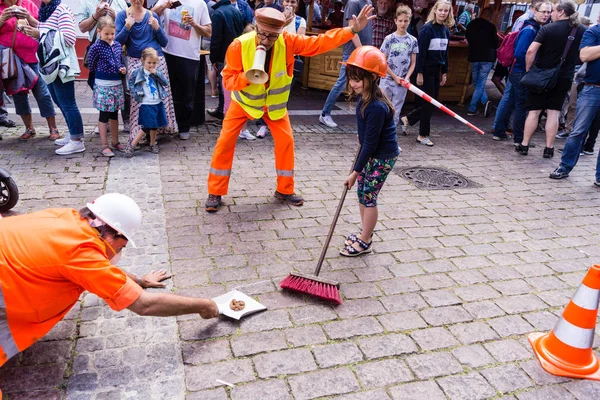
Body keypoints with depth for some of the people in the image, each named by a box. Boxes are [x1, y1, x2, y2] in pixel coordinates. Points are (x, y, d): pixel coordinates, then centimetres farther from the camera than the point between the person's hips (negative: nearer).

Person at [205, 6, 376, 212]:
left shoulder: (287, 41, -24)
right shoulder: (239, 45, -28)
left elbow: (319, 42, -23)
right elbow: (228, 79, -22)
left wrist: (353, 30, -30)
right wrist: (247, 77, -42)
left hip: (275, 101, 2)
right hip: (244, 100, -2)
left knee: (285, 141, -3)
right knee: (225, 141, -7)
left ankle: (284, 190, 15)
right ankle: (215, 193, 8)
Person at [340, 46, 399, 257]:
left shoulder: (376, 107, -31)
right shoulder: (364, 97, -5)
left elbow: (371, 143, -27)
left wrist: (355, 171, -22)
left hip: (383, 156, -9)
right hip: (371, 152, 9)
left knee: (369, 197, 0)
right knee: (361, 192, 16)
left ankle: (365, 242, 15)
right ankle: (365, 233, 33)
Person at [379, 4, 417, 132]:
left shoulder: (413, 40, 3)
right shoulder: (389, 39, -2)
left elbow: (413, 63, 6)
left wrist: (407, 78, -9)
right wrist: (395, 77, -7)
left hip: (402, 82, 1)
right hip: (387, 79, -1)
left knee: (396, 112, 6)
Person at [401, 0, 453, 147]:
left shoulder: (446, 30, 10)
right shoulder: (427, 28, -12)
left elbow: (445, 53, 15)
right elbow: (421, 52, -15)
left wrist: (444, 73, 14)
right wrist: (420, 73, -17)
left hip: (437, 71, 7)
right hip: (427, 70, -7)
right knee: (428, 102, -2)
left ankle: (408, 119, 29)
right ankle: (423, 135, 9)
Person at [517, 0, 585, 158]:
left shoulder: (548, 28, -9)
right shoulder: (583, 31, 3)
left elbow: (531, 50, -18)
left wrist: (528, 69, -7)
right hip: (564, 78, 3)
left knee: (534, 111, 4)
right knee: (553, 112, 7)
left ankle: (524, 145, 8)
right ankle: (549, 148, 8)